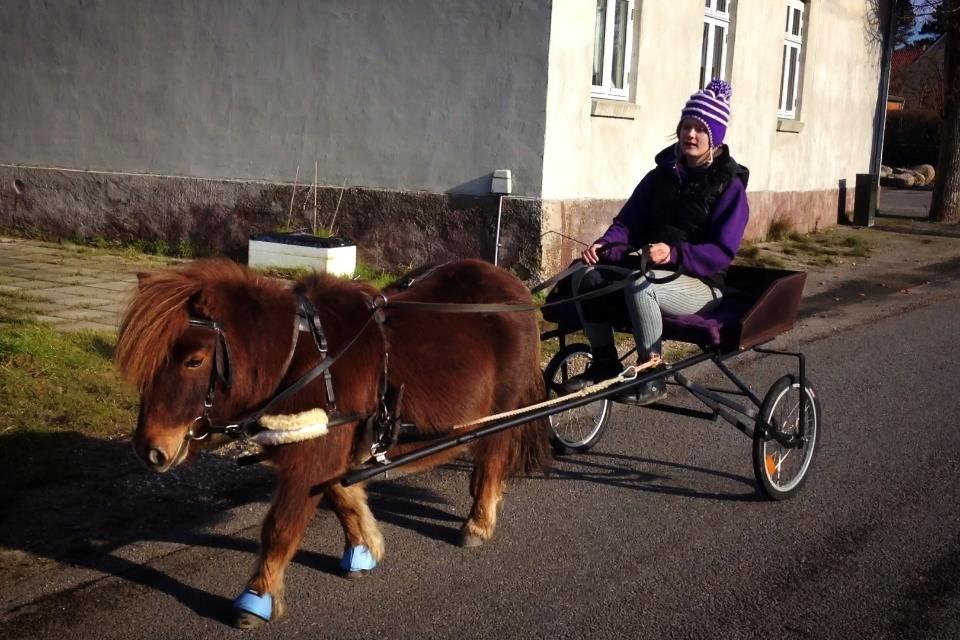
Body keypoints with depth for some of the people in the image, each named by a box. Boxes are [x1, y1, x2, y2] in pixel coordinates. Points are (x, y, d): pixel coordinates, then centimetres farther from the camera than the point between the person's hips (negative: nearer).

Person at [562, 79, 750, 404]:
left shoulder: (729, 185, -5)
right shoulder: (661, 175, 12)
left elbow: (721, 252, -14)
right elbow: (627, 223, 7)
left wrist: (674, 253, -30)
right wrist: (604, 245, -16)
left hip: (701, 284, -6)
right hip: (649, 268, 6)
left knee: (640, 285, -37)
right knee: (587, 276, -19)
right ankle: (604, 363, -6)